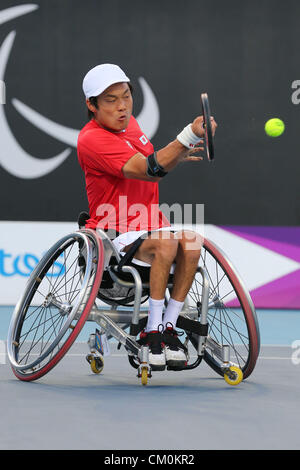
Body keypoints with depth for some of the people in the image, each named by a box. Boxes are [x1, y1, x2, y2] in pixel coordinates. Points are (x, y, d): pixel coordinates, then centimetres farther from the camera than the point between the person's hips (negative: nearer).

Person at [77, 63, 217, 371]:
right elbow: (149, 171, -30)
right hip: (114, 236, -7)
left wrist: (177, 155, 10)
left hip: (149, 226, 7)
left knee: (191, 242, -22)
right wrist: (190, 135, -40)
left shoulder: (129, 124, 11)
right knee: (166, 243, -33)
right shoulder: (92, 139, -18)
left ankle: (168, 327, -15)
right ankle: (152, 331, -23)